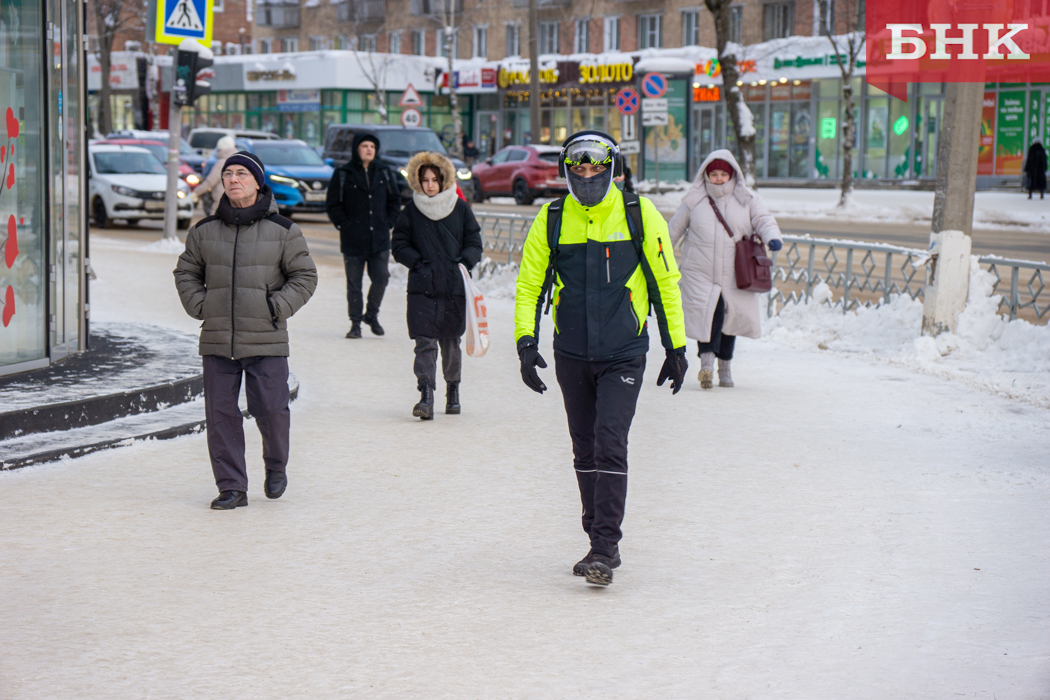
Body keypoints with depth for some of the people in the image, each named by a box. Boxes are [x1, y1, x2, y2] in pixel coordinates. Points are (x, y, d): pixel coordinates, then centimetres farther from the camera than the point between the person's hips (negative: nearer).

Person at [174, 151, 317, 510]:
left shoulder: (282, 231, 1)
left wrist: (276, 308, -6)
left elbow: (304, 276, 5)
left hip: (266, 341, -2)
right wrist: (199, 306, 3)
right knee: (220, 414, 1)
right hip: (217, 339, 2)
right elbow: (186, 273, 18)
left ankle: (276, 466, 25)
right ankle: (231, 487, 10)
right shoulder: (204, 231, 7)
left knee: (270, 410, -5)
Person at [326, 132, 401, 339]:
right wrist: (345, 224, -7)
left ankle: (372, 314, 18)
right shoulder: (343, 175, -2)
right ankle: (355, 323, 10)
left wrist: (388, 221, 6)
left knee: (381, 277, -4)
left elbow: (395, 200, 17)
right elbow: (333, 205, 1)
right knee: (354, 283, 1)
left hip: (380, 238, 2)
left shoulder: (384, 173, 9)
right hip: (353, 240, -2)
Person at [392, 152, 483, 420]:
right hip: (422, 287, -1)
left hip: (454, 287, 1)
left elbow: (474, 243, 9)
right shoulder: (411, 211, 4)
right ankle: (426, 396, -14)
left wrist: (464, 263, -10)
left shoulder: (460, 208, 4)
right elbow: (400, 246, 8)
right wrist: (418, 262, -8)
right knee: (425, 342, -10)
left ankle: (453, 390, 29)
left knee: (451, 342, 9)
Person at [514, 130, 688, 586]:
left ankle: (604, 549, -11)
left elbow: (665, 283, 3)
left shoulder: (639, 215, -3)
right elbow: (530, 285, 6)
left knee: (609, 445, -14)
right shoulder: (551, 219, 2)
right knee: (585, 451, 10)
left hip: (624, 355, -3)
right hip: (571, 356, 3)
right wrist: (526, 340, -8)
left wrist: (675, 347, 4)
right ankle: (601, 543, 22)